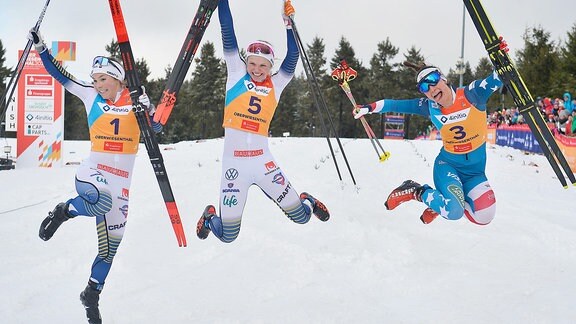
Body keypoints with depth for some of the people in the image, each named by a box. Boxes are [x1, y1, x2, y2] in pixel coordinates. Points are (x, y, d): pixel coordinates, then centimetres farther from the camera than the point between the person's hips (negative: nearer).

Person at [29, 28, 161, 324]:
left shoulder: (135, 99, -2)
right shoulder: (90, 95, 1)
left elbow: (157, 130, -6)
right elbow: (59, 75, 7)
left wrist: (146, 109, -23)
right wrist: (41, 48, -2)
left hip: (122, 178, 1)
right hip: (92, 170, -1)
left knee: (111, 244, 7)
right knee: (102, 201, -40)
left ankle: (91, 295, 27)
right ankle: (64, 211, -8)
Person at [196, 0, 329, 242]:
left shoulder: (276, 85, 7)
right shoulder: (237, 74, 3)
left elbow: (293, 56, -3)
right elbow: (228, 34, -1)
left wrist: (288, 23, -11)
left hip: (262, 161, 2)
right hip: (234, 162, -2)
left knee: (301, 217, 6)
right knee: (227, 236, -1)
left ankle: (307, 201, 43)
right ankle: (210, 216, 35)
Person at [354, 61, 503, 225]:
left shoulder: (472, 94, -13)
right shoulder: (430, 107, -7)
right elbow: (396, 105, 1)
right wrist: (369, 108, -5)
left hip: (475, 171, 2)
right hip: (448, 165, -1)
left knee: (484, 217, -17)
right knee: (454, 211, -28)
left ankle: (446, 200, 10)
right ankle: (417, 191, 0)